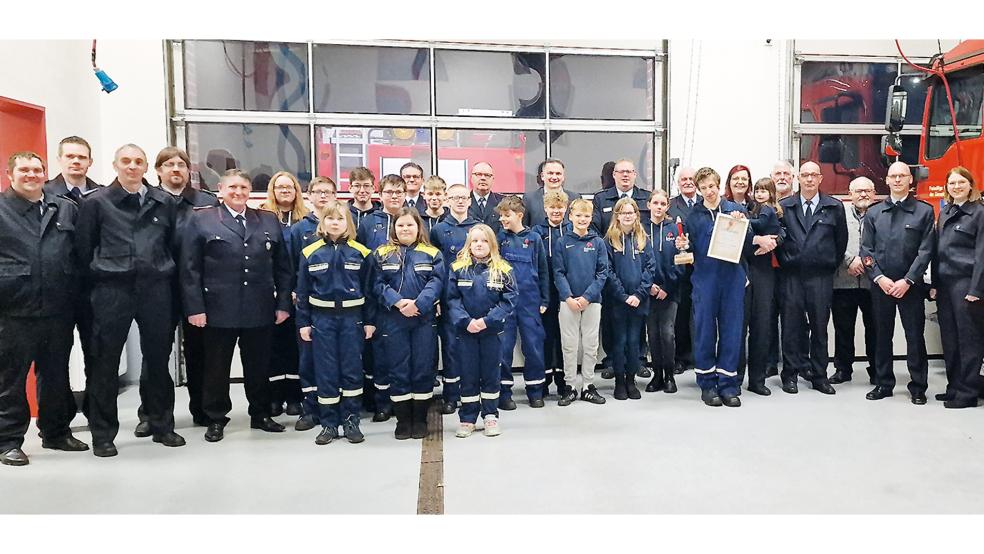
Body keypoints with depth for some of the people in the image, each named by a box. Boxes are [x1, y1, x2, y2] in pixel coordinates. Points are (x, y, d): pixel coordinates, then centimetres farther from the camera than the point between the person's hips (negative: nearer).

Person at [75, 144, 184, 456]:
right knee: (105, 362, 4)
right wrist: (96, 282, 4)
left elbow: (173, 244, 12)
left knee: (158, 359, 10)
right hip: (112, 291, -2)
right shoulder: (97, 203, 2)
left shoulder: (165, 202, 7)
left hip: (156, 289, 2)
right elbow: (83, 249, 4)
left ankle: (162, 425, 23)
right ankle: (103, 434, 15)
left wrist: (167, 276, 9)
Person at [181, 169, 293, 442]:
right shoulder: (201, 220, 2)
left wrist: (283, 304, 3)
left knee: (259, 366, 12)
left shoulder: (269, 220, 10)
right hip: (219, 309, -2)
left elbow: (282, 266, 9)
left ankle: (261, 414, 27)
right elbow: (190, 269, -2)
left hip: (261, 310, 2)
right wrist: (195, 307, -9)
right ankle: (215, 419, 22)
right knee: (217, 367, 8)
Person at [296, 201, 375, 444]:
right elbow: (303, 291, 4)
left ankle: (351, 421, 15)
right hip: (322, 318, 0)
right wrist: (303, 322, 1)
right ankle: (329, 424, 14)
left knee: (352, 370, 4)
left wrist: (369, 321, 0)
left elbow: (368, 288, 2)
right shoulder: (310, 253, 1)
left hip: (352, 317, 0)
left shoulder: (359, 252, 0)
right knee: (325, 372, 5)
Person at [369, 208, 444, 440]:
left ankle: (420, 419, 16)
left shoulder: (432, 254, 6)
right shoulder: (381, 254, 6)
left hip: (423, 319, 0)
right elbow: (378, 284, -2)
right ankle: (403, 420, 16)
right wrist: (397, 302, -18)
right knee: (397, 369, 5)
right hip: (392, 320, 0)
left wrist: (418, 303, -19)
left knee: (423, 368, 4)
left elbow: (435, 282, -5)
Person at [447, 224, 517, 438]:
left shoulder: (503, 270, -3)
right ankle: (467, 418, 17)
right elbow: (452, 299, -4)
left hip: (492, 330, 0)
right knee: (468, 374, 8)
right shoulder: (457, 269, -1)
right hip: (465, 331, 1)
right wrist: (466, 321, -17)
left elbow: (509, 300, -7)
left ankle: (490, 416, 21)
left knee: (490, 373, 9)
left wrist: (487, 321, -16)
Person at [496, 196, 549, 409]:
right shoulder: (499, 238, 3)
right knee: (503, 346, 3)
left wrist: (544, 300, 5)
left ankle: (535, 390, 18)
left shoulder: (534, 239, 3)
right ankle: (503, 391, 13)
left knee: (534, 345, 5)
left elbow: (542, 271, 7)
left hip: (530, 299, 0)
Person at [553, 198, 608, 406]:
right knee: (569, 345, 5)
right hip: (568, 301, -1)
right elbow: (558, 273, -2)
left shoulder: (598, 243, 3)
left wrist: (588, 296, -11)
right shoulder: (562, 243, 1)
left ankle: (588, 386, 19)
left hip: (592, 301, 1)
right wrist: (569, 297, -13)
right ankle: (570, 386, 15)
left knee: (590, 345, 8)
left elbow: (602, 273, -1)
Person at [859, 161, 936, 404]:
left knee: (915, 336, 2)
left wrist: (907, 281, -12)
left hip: (911, 285, -2)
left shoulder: (924, 211, 2)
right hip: (880, 284, 2)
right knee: (882, 336, 9)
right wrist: (879, 278, -8)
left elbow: (926, 250, -5)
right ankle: (883, 384, 19)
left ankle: (918, 387, 14)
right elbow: (866, 249, 4)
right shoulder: (873, 212, 9)